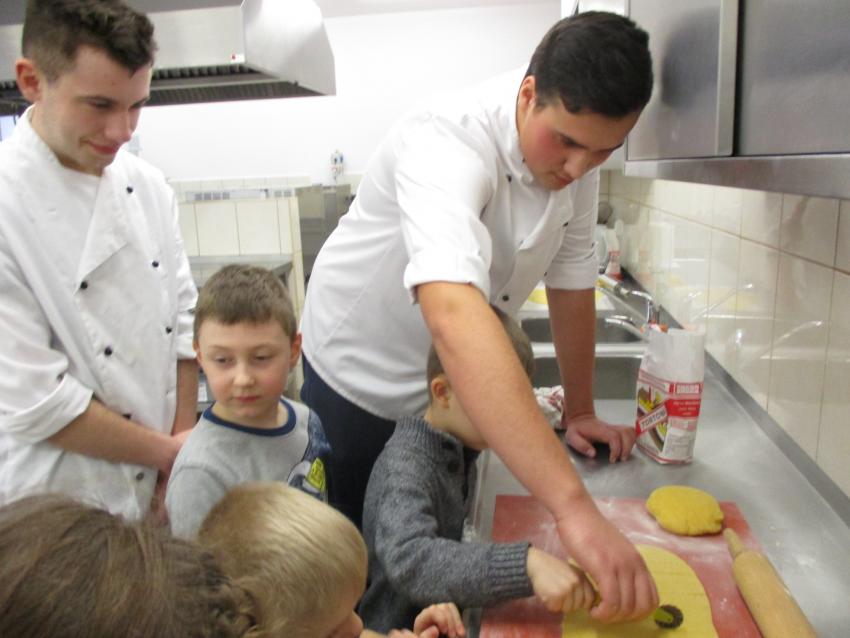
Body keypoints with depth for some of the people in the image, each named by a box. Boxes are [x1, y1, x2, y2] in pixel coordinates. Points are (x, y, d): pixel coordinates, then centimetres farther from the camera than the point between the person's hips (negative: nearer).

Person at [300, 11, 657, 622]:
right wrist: (575, 508, -55)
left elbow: (572, 277, -2)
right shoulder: (448, 142, -34)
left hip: (452, 388, 6)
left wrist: (581, 411, 2)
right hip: (361, 382, -5)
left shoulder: (577, 153, -11)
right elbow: (454, 316, -50)